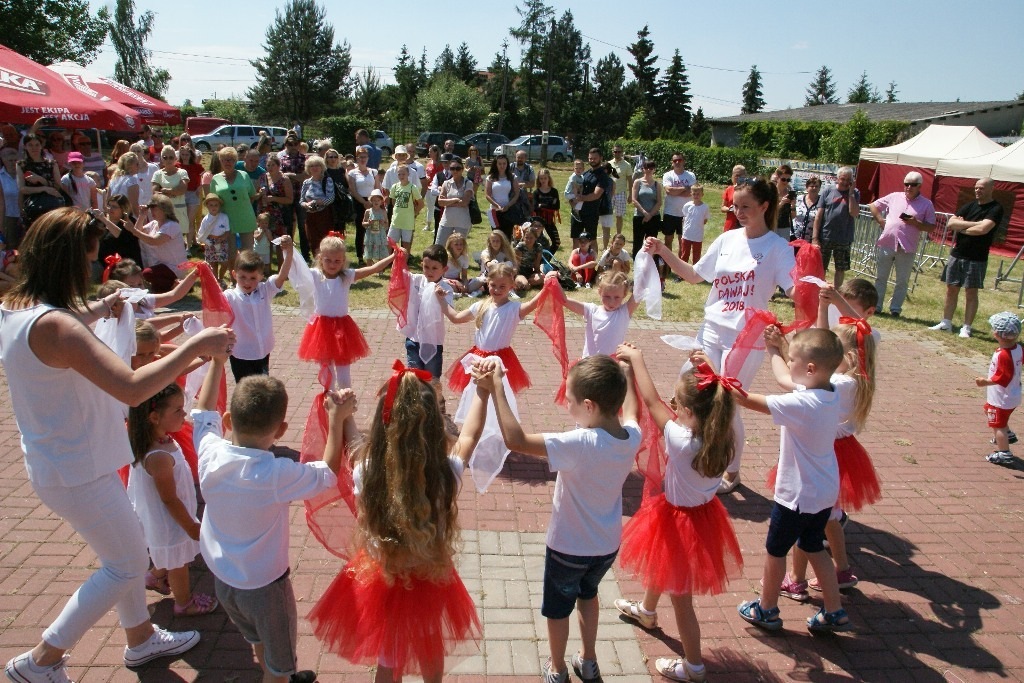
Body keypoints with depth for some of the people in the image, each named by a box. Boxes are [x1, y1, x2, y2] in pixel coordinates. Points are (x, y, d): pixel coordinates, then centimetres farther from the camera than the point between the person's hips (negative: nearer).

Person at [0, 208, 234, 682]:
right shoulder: (55, 327, -31)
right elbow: (132, 388, -41)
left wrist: (95, 311, 27)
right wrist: (195, 346, -33)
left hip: (58, 460, 10)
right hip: (78, 472, -10)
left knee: (125, 550, 23)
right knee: (126, 565, 9)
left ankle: (141, 639, 41)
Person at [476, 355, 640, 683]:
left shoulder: (579, 444, -36)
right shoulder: (631, 436, -16)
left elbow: (516, 440, -40)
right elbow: (629, 411, 9)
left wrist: (496, 389, -35)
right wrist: (626, 374, 24)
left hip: (568, 547, -6)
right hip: (607, 546, 6)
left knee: (558, 607, 22)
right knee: (588, 594, 33)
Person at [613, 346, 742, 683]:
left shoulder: (682, 441, -36)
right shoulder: (720, 438, -18)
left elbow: (652, 401, -26)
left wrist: (636, 358, -16)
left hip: (680, 522, -9)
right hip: (703, 513, 9)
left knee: (680, 596, 12)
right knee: (658, 563, 34)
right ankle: (646, 611, 62)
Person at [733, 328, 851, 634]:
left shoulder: (802, 404, -30)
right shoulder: (832, 395, -6)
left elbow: (748, 400, -28)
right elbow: (787, 379, 11)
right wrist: (773, 347, 11)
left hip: (797, 495, -8)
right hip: (825, 492, 8)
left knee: (775, 550, 14)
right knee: (814, 548, 25)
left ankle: (767, 610, 32)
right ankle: (835, 612, 33)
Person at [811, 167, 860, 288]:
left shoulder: (854, 193, 2)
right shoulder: (828, 191, -1)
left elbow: (854, 213, -12)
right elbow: (818, 215, -3)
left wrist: (851, 193, -11)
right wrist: (815, 238, -8)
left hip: (844, 239, 1)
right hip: (825, 237, -1)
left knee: (841, 269, 11)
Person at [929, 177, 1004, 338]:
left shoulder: (996, 209, -6)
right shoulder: (969, 206, 9)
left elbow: (983, 229, -21)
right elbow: (950, 223, -3)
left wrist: (961, 228, -6)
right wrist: (973, 224, -14)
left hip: (976, 259, -5)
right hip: (957, 254, 5)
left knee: (971, 293, 1)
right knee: (951, 290, 8)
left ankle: (966, 328, 7)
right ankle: (946, 323, 16)